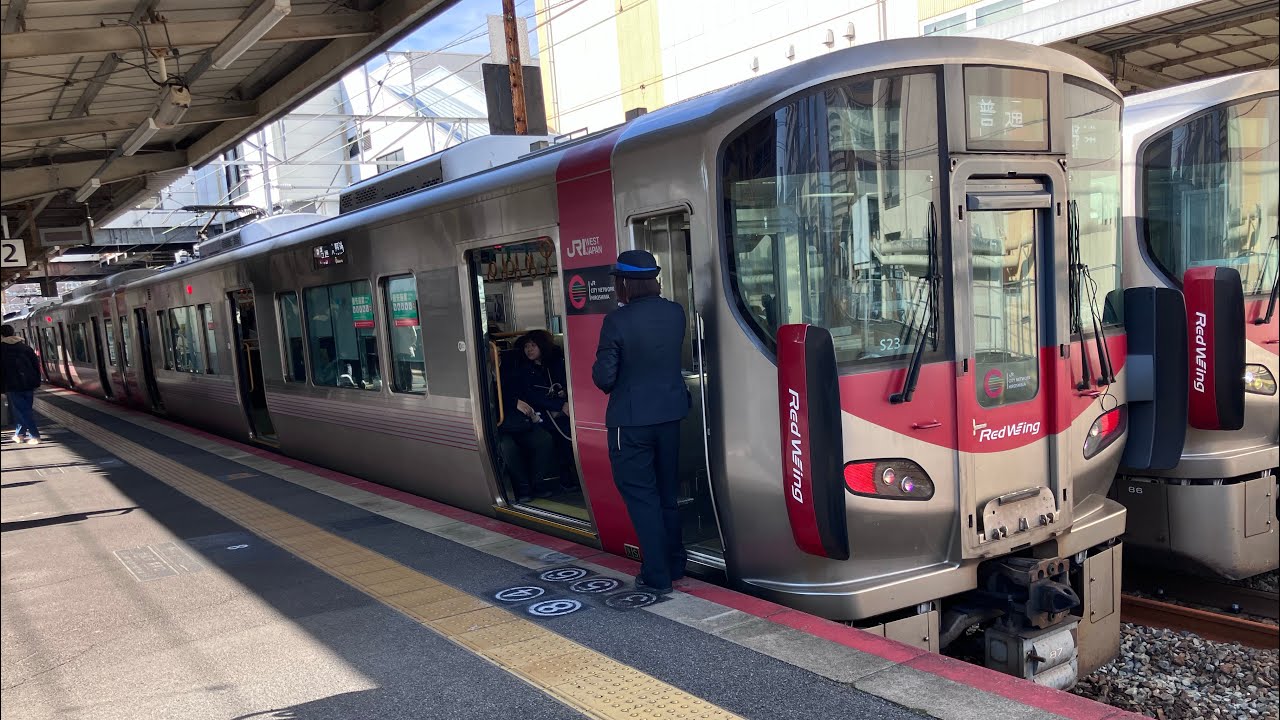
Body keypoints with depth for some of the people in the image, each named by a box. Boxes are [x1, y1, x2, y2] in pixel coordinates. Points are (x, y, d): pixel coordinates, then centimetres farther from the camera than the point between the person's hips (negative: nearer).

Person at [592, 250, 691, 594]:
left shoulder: (617, 321, -19)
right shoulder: (676, 313, -2)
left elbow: (603, 377, -16)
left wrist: (612, 384, 5)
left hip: (631, 420, -6)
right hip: (670, 413, 6)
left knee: (640, 495, 3)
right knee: (667, 493, 19)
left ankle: (657, 576, 4)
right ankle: (675, 564, 30)